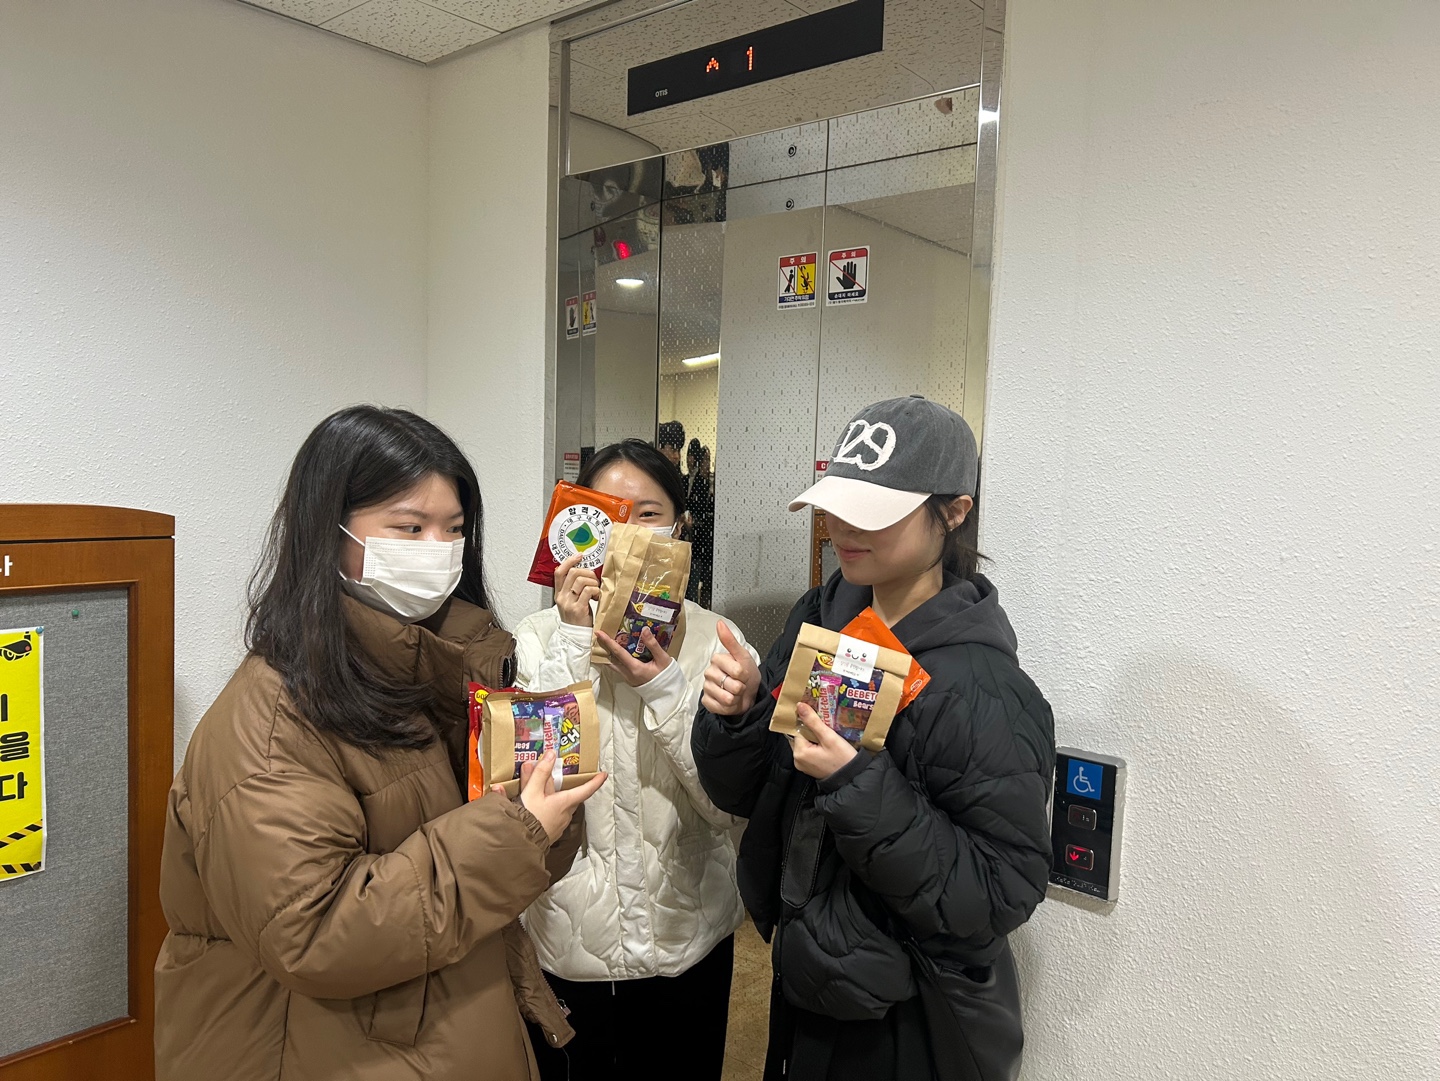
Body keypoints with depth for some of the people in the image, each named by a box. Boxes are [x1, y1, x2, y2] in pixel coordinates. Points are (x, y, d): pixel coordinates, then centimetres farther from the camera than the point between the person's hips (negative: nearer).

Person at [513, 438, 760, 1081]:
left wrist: (665, 689, -25)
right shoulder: (538, 638, -8)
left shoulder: (715, 639, -7)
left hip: (690, 942, 1)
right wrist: (572, 642, -22)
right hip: (566, 944, -1)